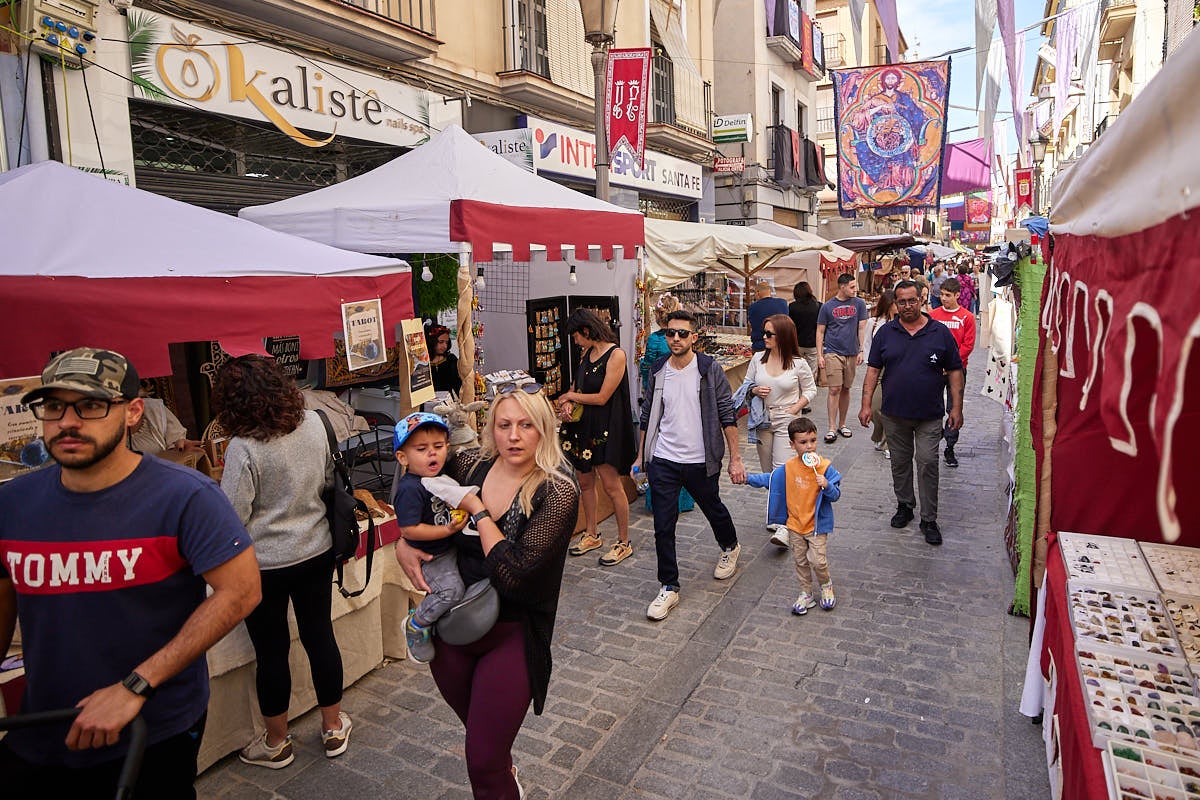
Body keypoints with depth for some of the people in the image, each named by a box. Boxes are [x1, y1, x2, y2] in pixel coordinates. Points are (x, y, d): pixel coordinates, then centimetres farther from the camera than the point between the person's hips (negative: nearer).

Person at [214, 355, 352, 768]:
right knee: (320, 635, 17)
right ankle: (333, 726, 34)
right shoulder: (314, 423, -7)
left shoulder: (243, 448, -22)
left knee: (271, 650, 12)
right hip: (317, 551, 5)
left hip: (265, 565, -5)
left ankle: (276, 743, 32)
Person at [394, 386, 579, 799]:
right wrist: (403, 545, -5)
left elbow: (513, 574, -28)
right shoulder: (470, 464, -7)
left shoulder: (558, 492, -21)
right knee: (478, 729, 28)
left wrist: (477, 510, -21)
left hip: (511, 634, -5)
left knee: (483, 764, 1)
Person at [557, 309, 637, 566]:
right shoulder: (586, 353, 10)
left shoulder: (616, 355, -15)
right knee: (584, 480, 13)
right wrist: (567, 402, -7)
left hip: (606, 428, -8)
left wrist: (570, 396, -3)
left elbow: (602, 398, -17)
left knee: (611, 485, -2)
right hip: (582, 425, 8)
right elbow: (576, 386, 16)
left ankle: (624, 543, 13)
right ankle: (591, 535, 30)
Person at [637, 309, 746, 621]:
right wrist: (640, 456, 11)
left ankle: (730, 547, 53)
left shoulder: (710, 369, -9)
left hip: (700, 461, -2)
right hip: (662, 461, 2)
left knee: (713, 509, 21)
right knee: (663, 525, 1)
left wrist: (735, 459, -10)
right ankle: (669, 588, 15)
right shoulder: (658, 371, 2)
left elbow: (727, 415, -8)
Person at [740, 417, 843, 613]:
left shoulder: (825, 467, -14)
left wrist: (827, 486, -31)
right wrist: (748, 478, -1)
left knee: (818, 561, -5)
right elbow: (769, 478, 8)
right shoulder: (788, 468, -5)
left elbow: (836, 494, -11)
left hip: (817, 525, -3)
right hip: (794, 525, 3)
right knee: (801, 562, 14)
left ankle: (826, 586, 26)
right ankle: (806, 594, 32)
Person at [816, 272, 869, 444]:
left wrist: (861, 351, -1)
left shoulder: (859, 304, 4)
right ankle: (832, 428, -4)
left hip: (851, 353, 2)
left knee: (845, 389, 11)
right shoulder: (828, 306, 0)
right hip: (832, 352, -2)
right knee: (835, 389, -8)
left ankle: (842, 424, 23)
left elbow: (862, 329, 6)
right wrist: (819, 355, -3)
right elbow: (820, 332, 3)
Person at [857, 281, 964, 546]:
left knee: (927, 463, -2)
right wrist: (866, 404, -2)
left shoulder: (940, 332, 0)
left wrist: (957, 407, -2)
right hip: (894, 414, 2)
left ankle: (929, 519, 9)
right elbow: (873, 369, 5)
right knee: (899, 462, 13)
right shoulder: (886, 333, 4)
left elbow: (954, 371, 3)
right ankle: (904, 506, 31)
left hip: (930, 415, -2)